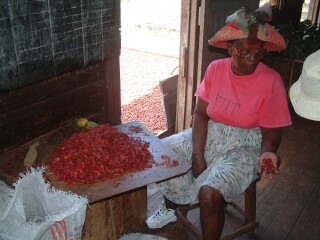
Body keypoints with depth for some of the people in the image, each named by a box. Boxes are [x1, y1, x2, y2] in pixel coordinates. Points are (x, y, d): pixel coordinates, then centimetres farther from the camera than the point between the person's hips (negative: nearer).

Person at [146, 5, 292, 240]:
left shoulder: (271, 82, -18)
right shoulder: (216, 68, -7)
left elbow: (271, 132, -9)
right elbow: (201, 113, -5)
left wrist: (268, 151, -31)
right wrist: (197, 155, -15)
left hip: (244, 146, -5)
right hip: (209, 134, 5)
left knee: (210, 193, -28)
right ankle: (171, 207, 24)